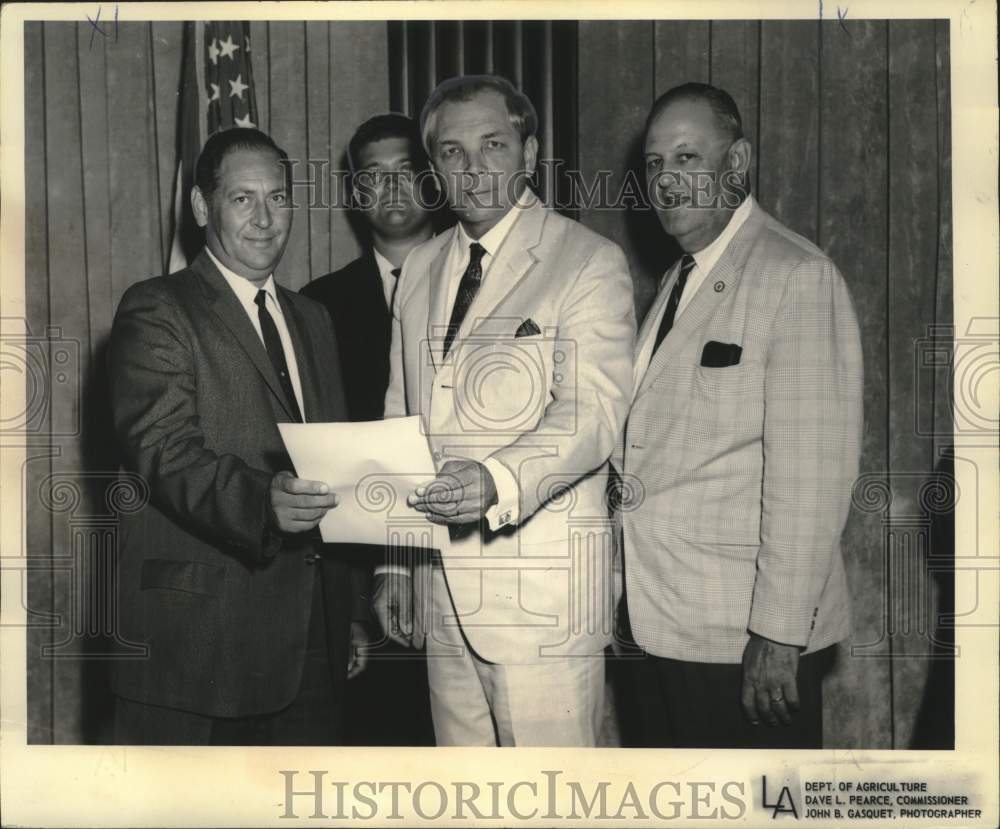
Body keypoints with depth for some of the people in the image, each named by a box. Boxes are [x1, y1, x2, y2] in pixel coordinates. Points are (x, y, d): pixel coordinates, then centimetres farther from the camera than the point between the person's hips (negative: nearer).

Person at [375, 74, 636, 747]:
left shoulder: (590, 262, -2)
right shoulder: (421, 268, 17)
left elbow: (592, 411, -14)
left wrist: (496, 481, -31)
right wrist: (392, 563, 14)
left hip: (544, 586, -5)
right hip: (441, 581, 6)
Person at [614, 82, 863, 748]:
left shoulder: (798, 278, -13)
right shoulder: (679, 281, 14)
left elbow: (810, 474, -19)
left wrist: (779, 636, -20)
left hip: (748, 641, -8)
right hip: (667, 624, 8)